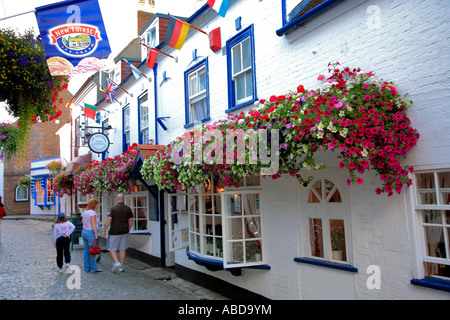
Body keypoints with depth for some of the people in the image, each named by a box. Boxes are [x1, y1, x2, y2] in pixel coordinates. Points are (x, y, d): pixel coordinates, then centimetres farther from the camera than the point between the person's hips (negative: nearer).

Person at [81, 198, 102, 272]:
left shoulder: (85, 212, 12)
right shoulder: (92, 213, -14)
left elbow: (83, 222, 18)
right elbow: (93, 224, -18)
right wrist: (96, 234, -18)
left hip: (84, 231, 9)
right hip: (91, 232, -9)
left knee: (86, 250, 10)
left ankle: (87, 268, 15)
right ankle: (93, 268, 2)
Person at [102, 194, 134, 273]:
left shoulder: (113, 208, -10)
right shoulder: (128, 208, 2)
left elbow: (108, 220, -14)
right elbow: (131, 219, 8)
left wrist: (104, 230, -5)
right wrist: (128, 230, 19)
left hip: (114, 232, -4)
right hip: (124, 232, 4)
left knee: (112, 249, 7)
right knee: (122, 249, 11)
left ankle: (117, 263, -11)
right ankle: (121, 266, 14)